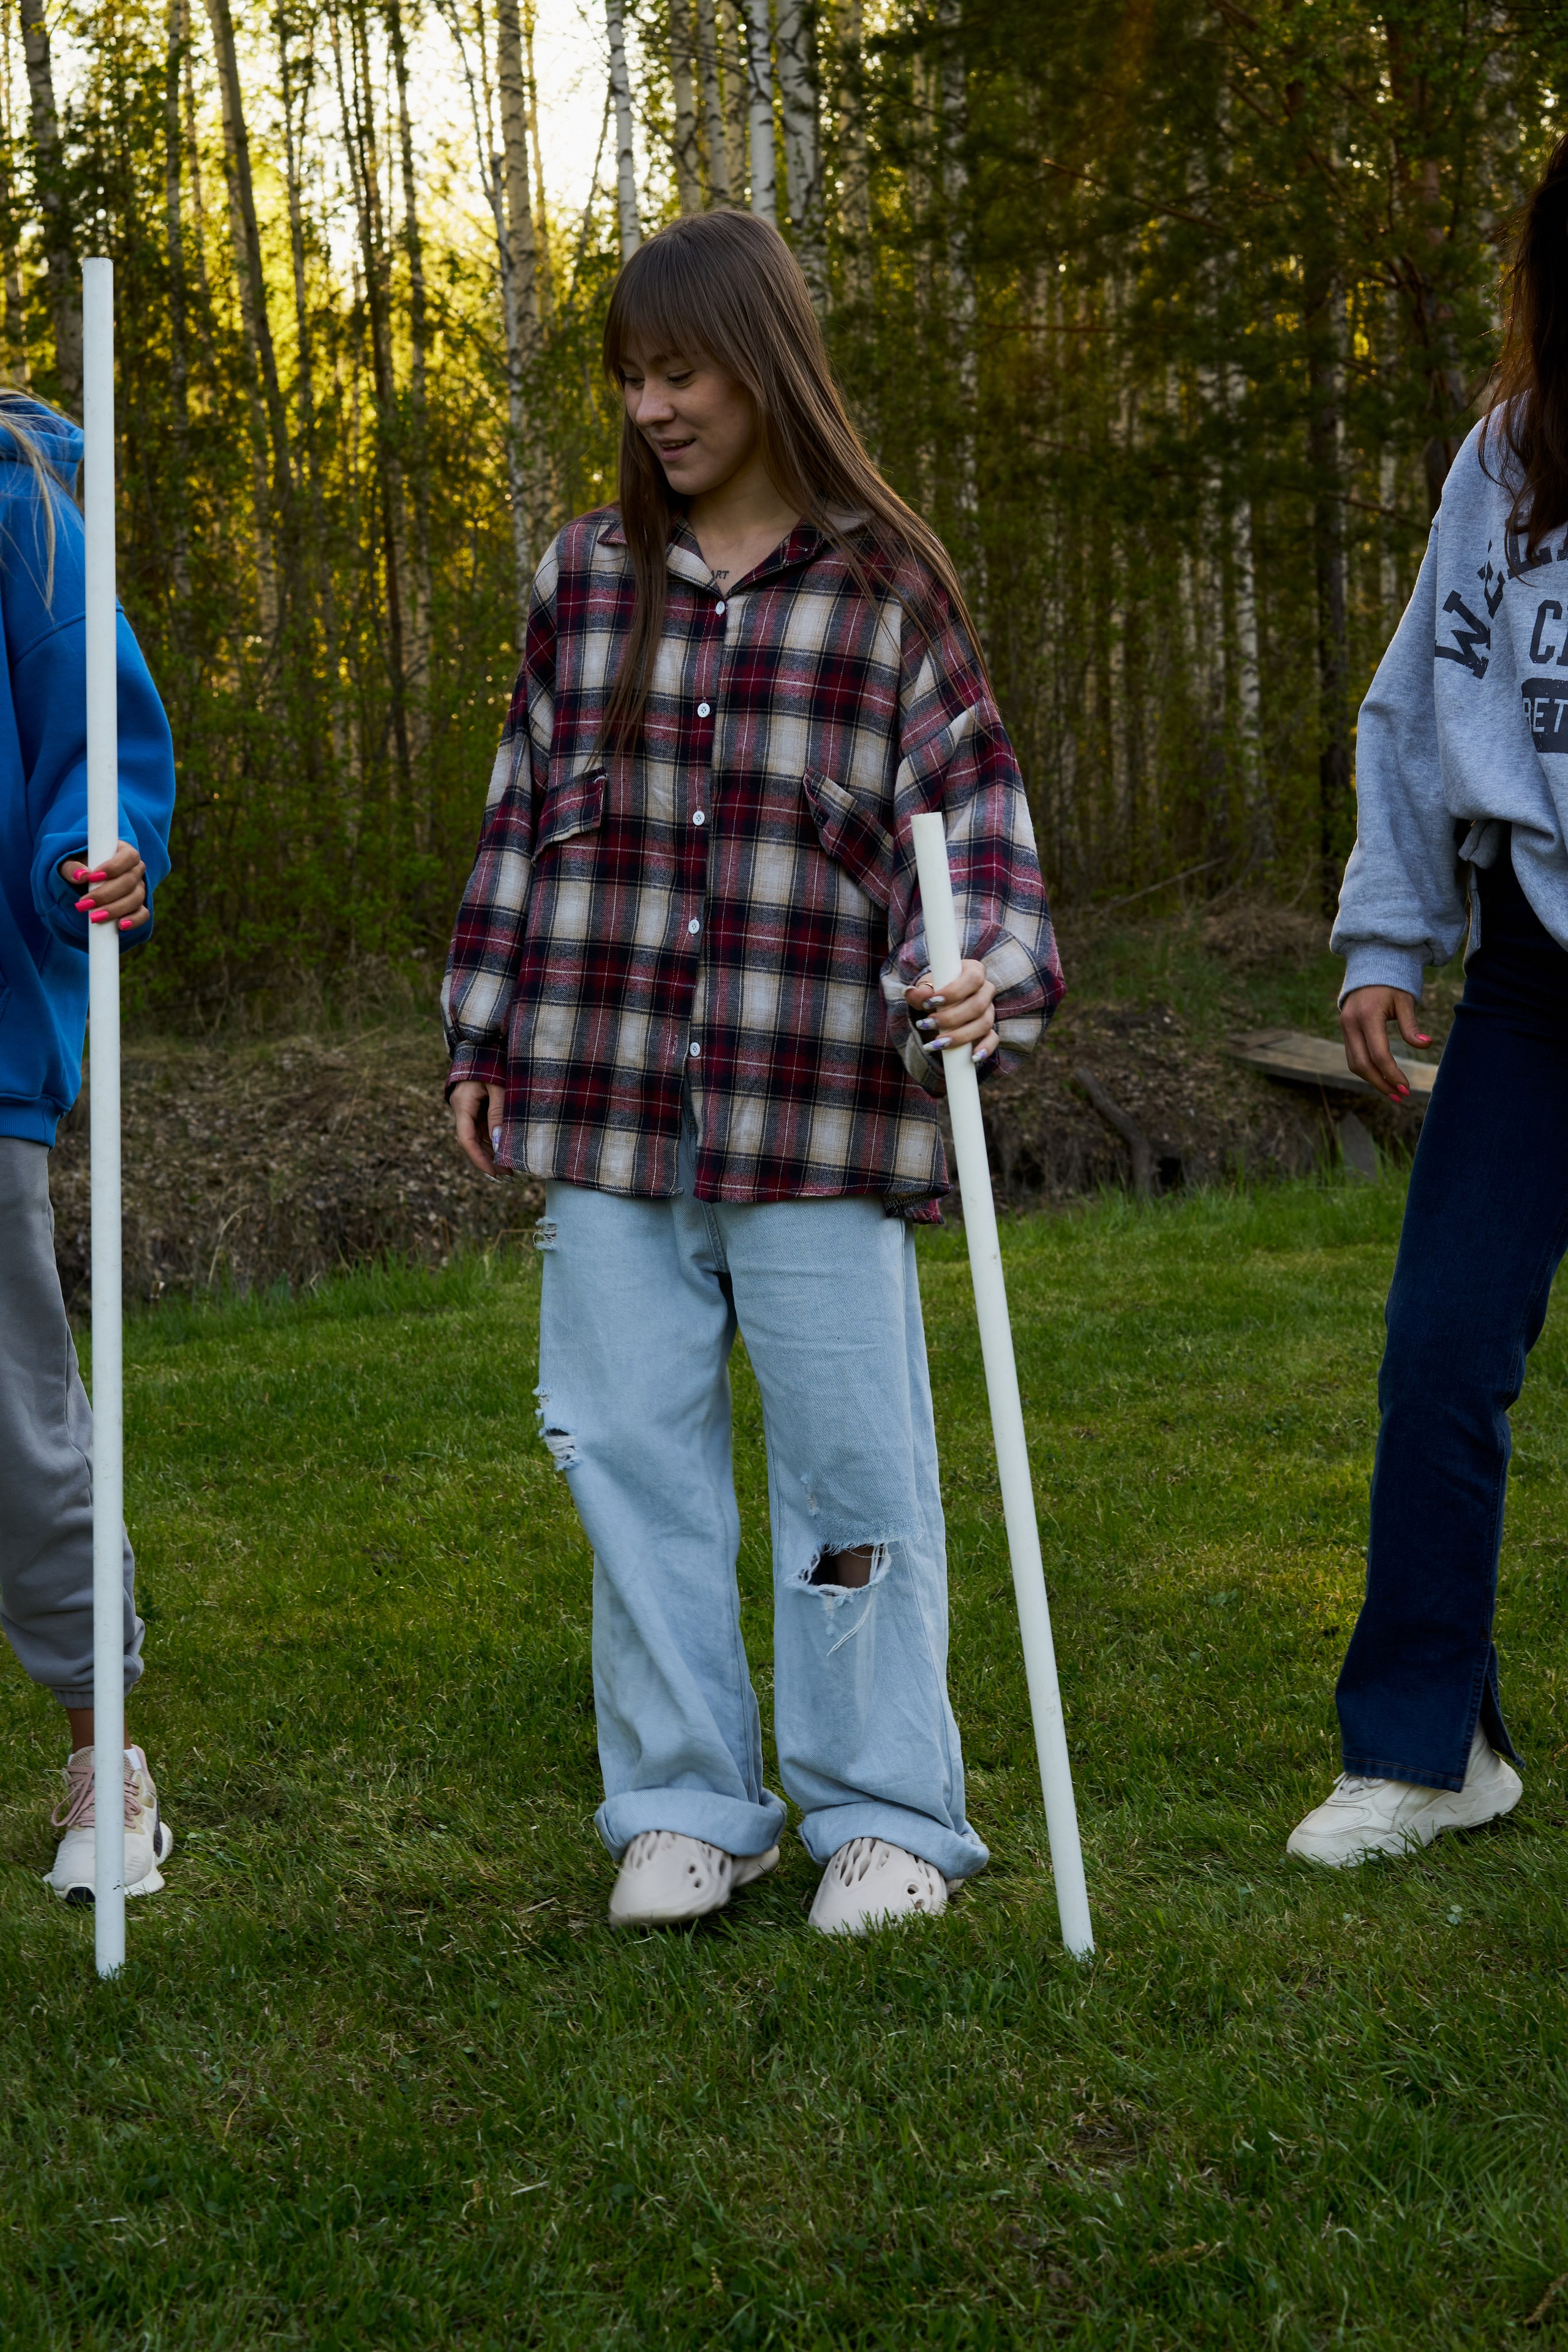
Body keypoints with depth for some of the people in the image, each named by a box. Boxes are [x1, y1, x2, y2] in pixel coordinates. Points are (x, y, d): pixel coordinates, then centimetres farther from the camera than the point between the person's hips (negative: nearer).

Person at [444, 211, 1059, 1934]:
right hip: (608, 1099, 3)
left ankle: (885, 1815, 15)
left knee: (852, 1455, 2)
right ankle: (684, 1805, 19)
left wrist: (985, 973, -19)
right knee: (630, 1448, 6)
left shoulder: (886, 586, 1)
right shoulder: (582, 579, 10)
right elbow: (524, 814, 15)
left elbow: (969, 810, -2)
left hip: (819, 1106, -3)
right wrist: (484, 1035, 13)